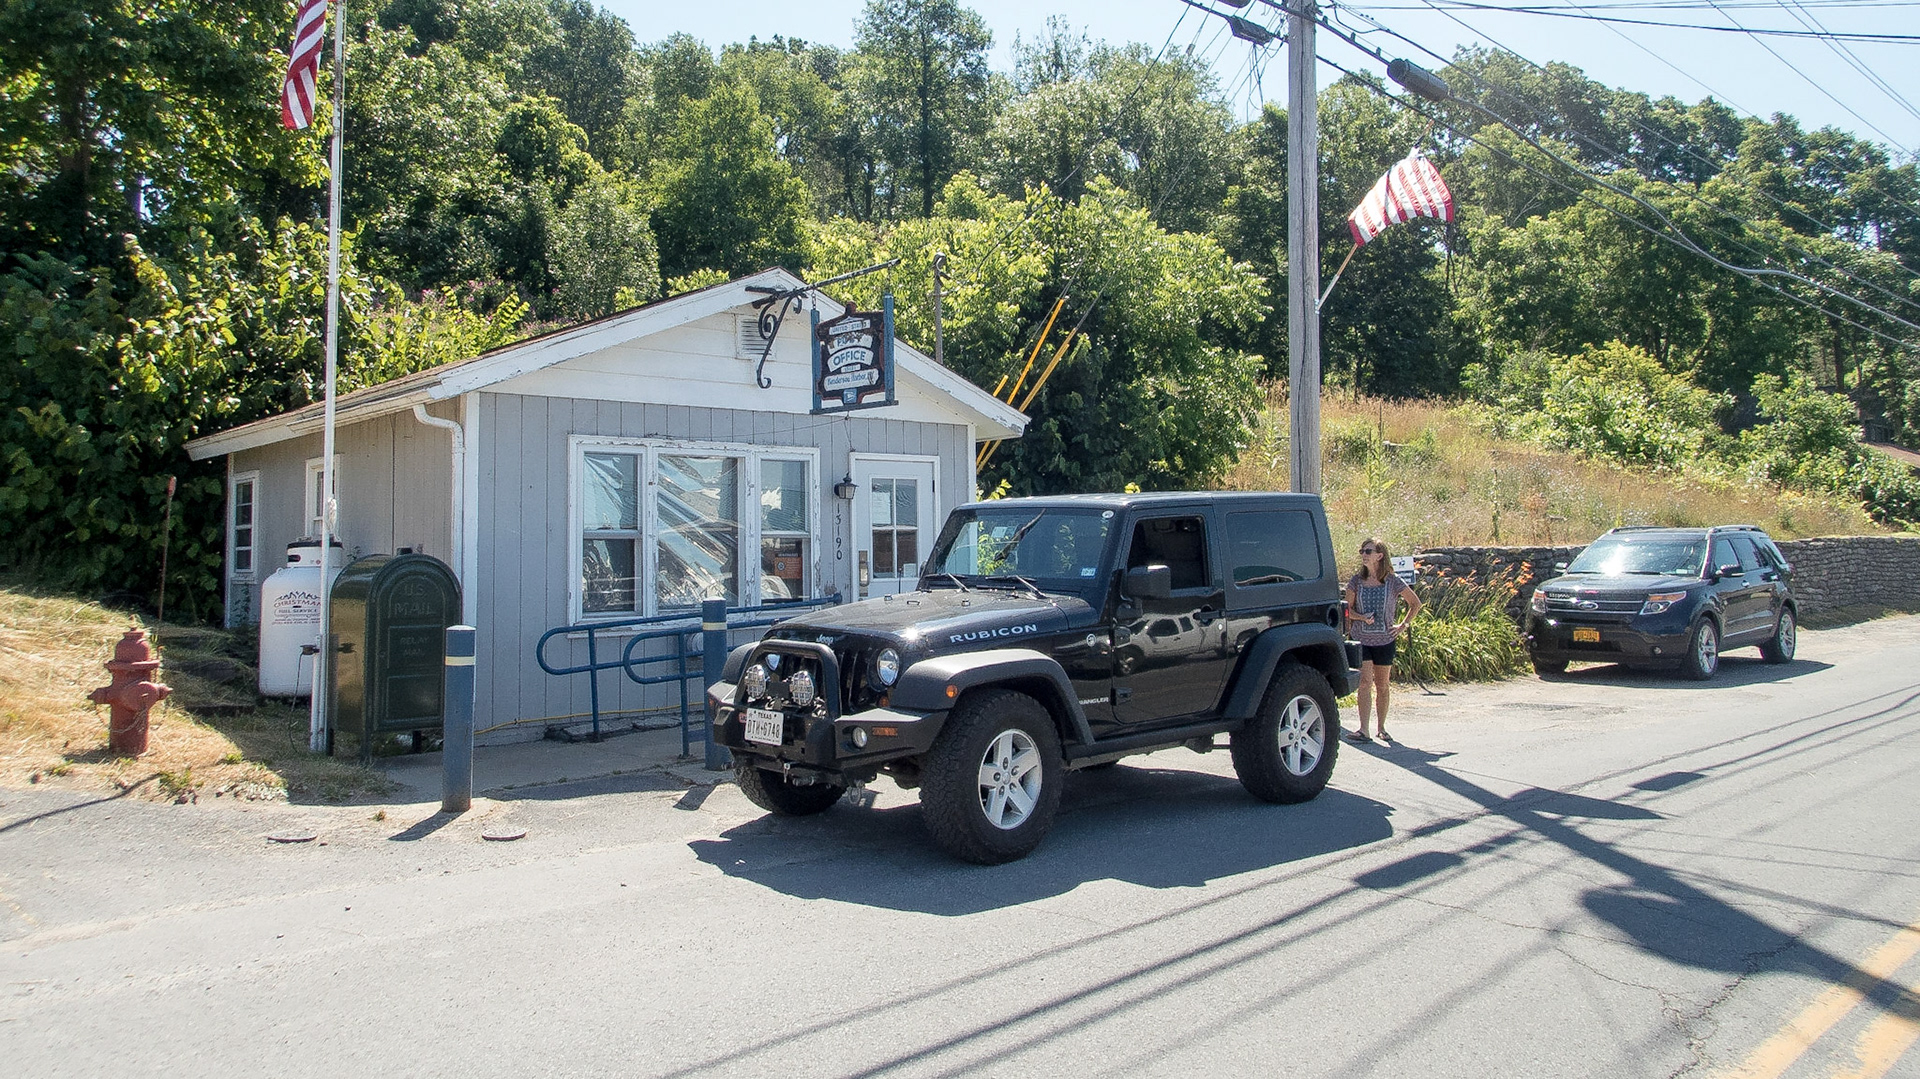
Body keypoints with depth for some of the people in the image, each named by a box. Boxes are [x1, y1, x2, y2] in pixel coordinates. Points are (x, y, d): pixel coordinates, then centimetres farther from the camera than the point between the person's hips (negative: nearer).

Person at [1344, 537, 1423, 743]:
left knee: (1382, 685, 8)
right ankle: (1363, 730, -14)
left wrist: (1403, 625, 1)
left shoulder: (1393, 583, -2)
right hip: (1361, 639, 0)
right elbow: (1348, 609, 6)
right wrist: (1362, 617, -13)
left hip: (1385, 640, 0)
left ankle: (1381, 728, 20)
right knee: (1365, 681, -10)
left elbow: (1415, 603, 9)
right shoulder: (1356, 581, 1)